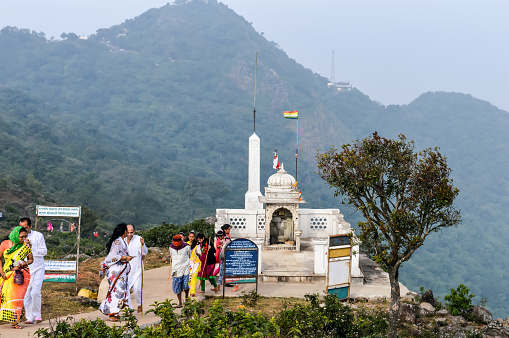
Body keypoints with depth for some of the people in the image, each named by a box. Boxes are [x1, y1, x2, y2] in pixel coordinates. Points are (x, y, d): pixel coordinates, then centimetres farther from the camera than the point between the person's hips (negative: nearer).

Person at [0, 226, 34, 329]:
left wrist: (23, 264, -13)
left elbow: (31, 259, 7)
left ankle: (15, 321, 1)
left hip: (22, 274, -1)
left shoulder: (26, 245, -3)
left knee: (18, 296, -6)